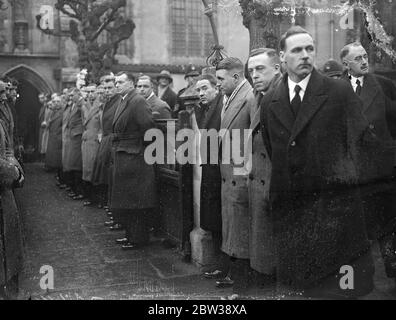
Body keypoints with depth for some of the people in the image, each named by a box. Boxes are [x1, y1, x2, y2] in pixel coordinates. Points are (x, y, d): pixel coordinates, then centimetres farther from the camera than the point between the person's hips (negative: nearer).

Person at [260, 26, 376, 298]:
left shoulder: (340, 92, -2)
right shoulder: (269, 103, 8)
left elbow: (364, 140, 0)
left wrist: (349, 175, -6)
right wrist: (279, 189, 8)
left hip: (334, 204, -3)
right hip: (289, 207, 3)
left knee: (342, 288, 4)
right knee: (296, 286, 12)